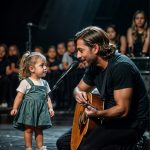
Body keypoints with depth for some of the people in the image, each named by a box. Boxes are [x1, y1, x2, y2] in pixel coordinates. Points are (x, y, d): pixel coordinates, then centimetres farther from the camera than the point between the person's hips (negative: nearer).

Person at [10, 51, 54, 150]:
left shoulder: (44, 83, 9)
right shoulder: (26, 82, -8)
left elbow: (47, 97, 13)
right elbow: (19, 96, -9)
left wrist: (50, 108, 2)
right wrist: (15, 108, -15)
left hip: (41, 110, 5)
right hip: (29, 109, -5)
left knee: (39, 130, 11)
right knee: (28, 129, 1)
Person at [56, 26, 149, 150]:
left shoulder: (121, 66, -22)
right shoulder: (94, 66, 4)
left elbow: (123, 110, -26)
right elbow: (80, 88, 21)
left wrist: (97, 114, -41)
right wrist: (79, 94, -4)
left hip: (130, 123, -9)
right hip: (109, 120, 9)